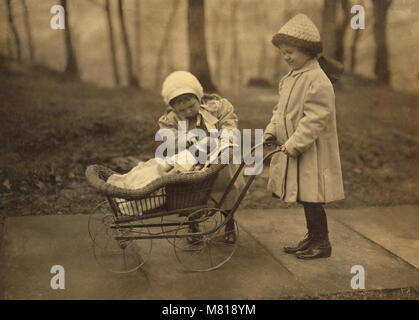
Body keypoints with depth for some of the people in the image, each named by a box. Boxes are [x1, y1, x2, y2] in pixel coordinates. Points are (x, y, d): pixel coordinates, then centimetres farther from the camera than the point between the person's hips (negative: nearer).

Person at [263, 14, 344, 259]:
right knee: (304, 199, 16)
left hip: (312, 154, -9)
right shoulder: (292, 77, 12)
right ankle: (312, 238, 30)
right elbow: (281, 110, 18)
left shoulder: (318, 80, -18)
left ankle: (322, 243, 13)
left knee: (311, 199, -1)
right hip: (293, 150, 9)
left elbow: (315, 119, -23)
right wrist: (271, 132, 4)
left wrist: (293, 145, -23)